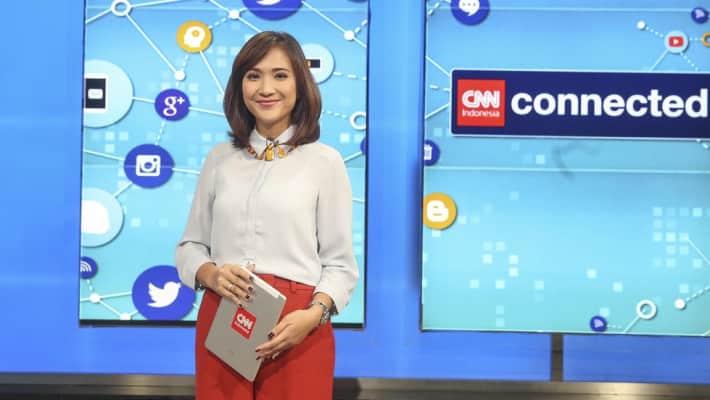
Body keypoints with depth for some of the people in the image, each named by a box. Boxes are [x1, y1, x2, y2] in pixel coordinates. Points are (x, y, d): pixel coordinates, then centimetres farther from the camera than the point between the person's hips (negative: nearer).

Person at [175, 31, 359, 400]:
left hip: (297, 330, -2)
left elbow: (340, 264, -1)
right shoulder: (219, 159, 9)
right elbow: (190, 246, 13)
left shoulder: (324, 161, 0)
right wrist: (211, 274, -9)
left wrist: (314, 314, -18)